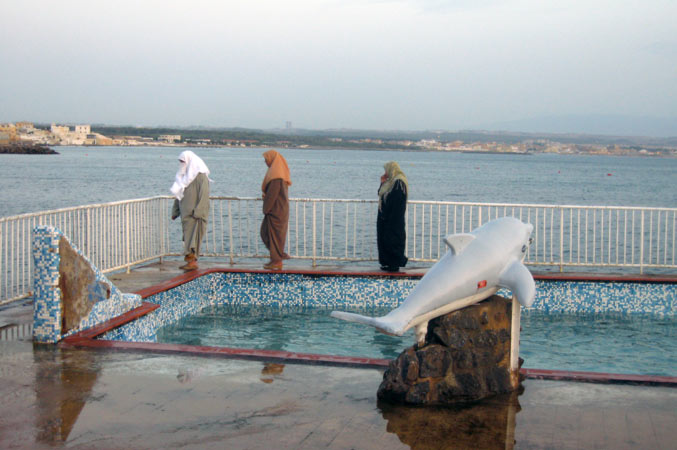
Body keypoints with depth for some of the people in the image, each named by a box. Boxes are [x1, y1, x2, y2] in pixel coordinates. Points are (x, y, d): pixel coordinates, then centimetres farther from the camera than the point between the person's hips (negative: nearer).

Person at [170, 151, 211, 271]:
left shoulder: (200, 176, -11)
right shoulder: (184, 175, 15)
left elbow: (204, 194, -17)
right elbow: (178, 194, 19)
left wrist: (198, 211, -23)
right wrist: (175, 211, 16)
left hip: (195, 213, -8)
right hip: (186, 213, 8)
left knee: (193, 237, -11)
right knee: (188, 237, 9)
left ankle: (192, 261, -12)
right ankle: (191, 261, 13)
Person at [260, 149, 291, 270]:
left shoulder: (275, 175, -19)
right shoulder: (279, 172, 12)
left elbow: (272, 194, -21)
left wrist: (266, 209, -13)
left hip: (276, 210, -10)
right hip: (281, 209, 10)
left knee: (274, 234, -1)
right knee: (265, 232, 16)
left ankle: (276, 261, 6)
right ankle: (280, 254, 18)